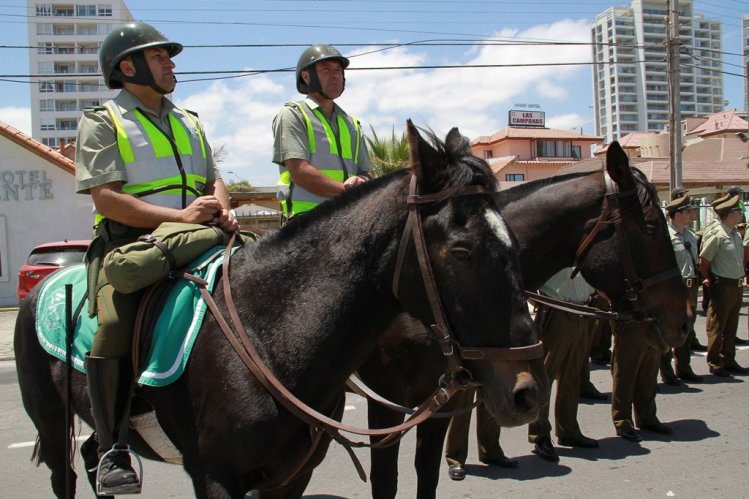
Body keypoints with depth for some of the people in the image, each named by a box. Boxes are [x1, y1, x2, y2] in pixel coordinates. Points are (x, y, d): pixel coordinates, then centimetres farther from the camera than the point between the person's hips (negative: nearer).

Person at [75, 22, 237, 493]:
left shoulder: (189, 121, 24)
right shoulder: (102, 121, 4)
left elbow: (214, 179, 21)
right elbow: (106, 197, -9)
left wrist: (222, 210, -4)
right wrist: (178, 215, -19)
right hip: (128, 245, -6)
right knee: (115, 325, -30)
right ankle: (112, 447, -16)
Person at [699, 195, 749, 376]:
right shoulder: (716, 235, -17)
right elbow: (704, 261, -12)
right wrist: (708, 280, -3)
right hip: (723, 285, -8)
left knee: (731, 326, 16)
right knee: (717, 327, 1)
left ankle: (729, 361, 26)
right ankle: (715, 364, 10)